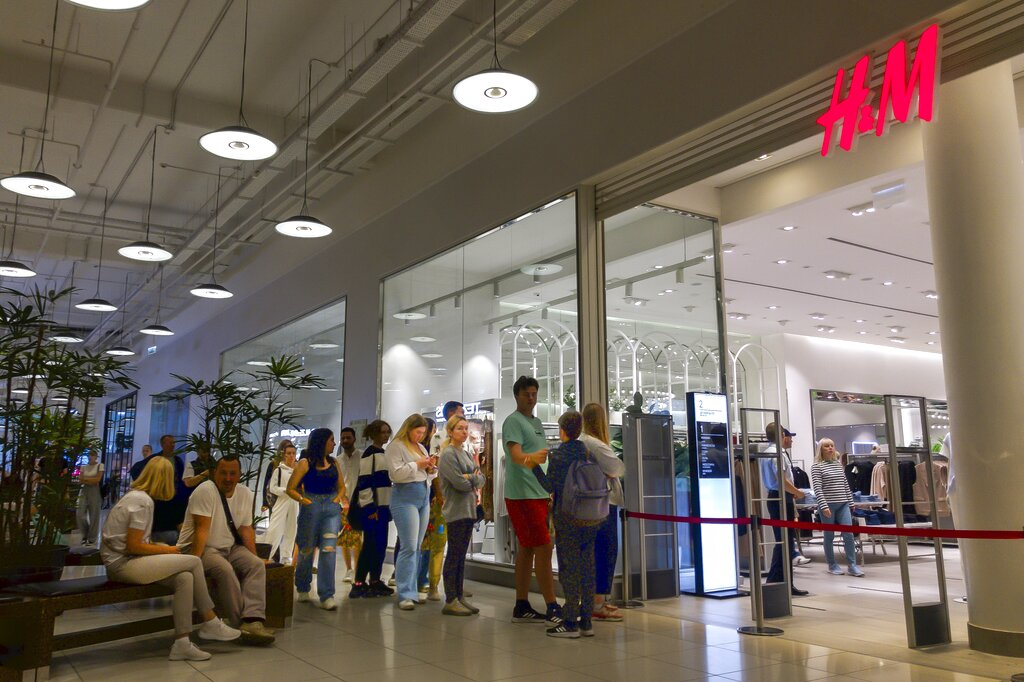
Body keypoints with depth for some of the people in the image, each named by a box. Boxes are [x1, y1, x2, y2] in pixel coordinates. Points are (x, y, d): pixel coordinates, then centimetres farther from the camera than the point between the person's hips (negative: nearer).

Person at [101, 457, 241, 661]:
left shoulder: (135, 495, 14)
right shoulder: (143, 501, -15)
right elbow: (133, 546, -18)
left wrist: (157, 546, 6)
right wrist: (166, 550, -7)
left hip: (122, 561, 9)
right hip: (122, 564, -9)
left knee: (185, 577, -10)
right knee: (193, 562, -12)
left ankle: (182, 643, -5)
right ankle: (210, 623, 1)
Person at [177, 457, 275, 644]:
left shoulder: (245, 494, 3)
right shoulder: (205, 491, -16)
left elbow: (246, 529, 7)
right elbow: (201, 529, -22)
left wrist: (253, 558, 0)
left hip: (230, 547, 6)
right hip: (201, 548, -6)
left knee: (257, 565, -17)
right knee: (224, 569, -32)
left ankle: (252, 620, -28)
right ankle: (239, 623, -23)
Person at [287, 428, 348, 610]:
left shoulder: (334, 463, 12)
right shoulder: (305, 463, -2)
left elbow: (341, 486, 21)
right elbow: (291, 489, -2)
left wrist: (339, 498, 3)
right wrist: (303, 500, -13)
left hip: (332, 508, 3)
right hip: (311, 508, -3)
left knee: (329, 549, -9)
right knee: (307, 549, 10)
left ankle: (327, 596, -6)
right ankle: (303, 589, 32)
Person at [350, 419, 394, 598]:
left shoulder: (384, 453, 16)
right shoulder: (369, 453, -10)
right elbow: (364, 482, -16)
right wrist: (370, 507, -19)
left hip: (383, 505, 9)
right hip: (371, 506, -9)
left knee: (381, 544, 9)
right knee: (370, 544, -9)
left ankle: (375, 582, 17)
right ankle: (359, 584, -6)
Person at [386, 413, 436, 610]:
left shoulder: (421, 448, 19)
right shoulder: (395, 447, -4)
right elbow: (396, 473, -15)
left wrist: (431, 468, 3)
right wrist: (417, 464, -12)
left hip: (424, 497, 8)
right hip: (405, 497, -8)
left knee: (417, 547, 9)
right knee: (409, 547, -12)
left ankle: (411, 591, 15)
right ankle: (405, 595, -8)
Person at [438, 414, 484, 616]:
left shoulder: (465, 453, 16)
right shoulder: (448, 454, -9)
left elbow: (482, 479, 11)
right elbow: (460, 483, -18)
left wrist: (471, 478, -10)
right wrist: (475, 480, 0)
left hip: (469, 510, 8)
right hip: (456, 510, -8)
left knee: (461, 556, 11)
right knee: (454, 556, -3)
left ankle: (459, 597, 16)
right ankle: (450, 601, 1)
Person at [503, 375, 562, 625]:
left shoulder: (536, 422, 18)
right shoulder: (513, 421, -10)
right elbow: (516, 456, -23)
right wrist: (532, 458, -44)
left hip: (539, 494, 9)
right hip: (522, 495, -9)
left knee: (527, 549, 11)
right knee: (543, 548, -10)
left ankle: (522, 607, 18)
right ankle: (553, 609, -5)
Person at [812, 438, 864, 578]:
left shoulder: (839, 465, 13)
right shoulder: (817, 466, -5)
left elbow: (846, 485, 17)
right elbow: (817, 488, -11)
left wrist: (851, 502, 14)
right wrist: (823, 506, -18)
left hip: (843, 504, 4)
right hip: (828, 505, -4)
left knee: (849, 534, -5)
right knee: (829, 536, 4)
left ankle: (852, 565, 1)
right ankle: (832, 565, 16)